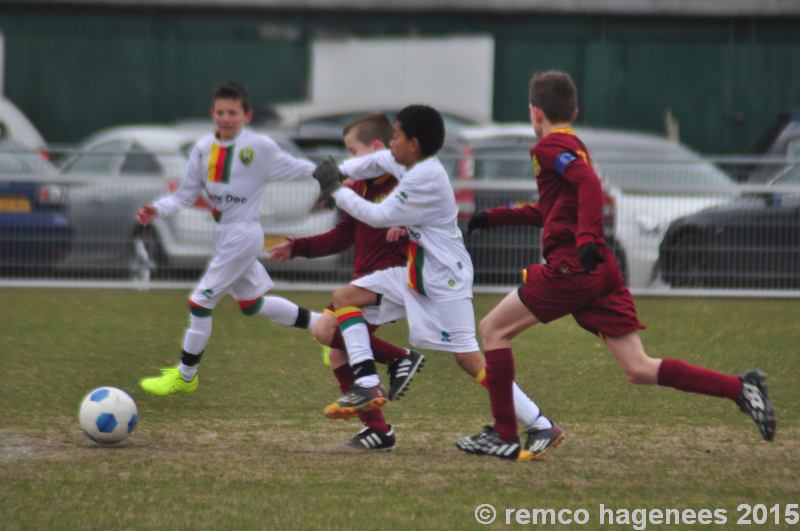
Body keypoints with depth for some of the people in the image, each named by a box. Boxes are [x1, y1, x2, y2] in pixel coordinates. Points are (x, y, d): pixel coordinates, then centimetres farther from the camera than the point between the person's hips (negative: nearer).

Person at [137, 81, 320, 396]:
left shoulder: (259, 147, -12)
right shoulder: (204, 149, 4)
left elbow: (296, 169, -1)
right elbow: (186, 195, 8)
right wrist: (156, 210, -7)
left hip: (243, 235, -7)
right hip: (224, 235, 7)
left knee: (200, 302, -6)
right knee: (252, 304, 21)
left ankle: (185, 375, 8)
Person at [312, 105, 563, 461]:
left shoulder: (426, 178, -22)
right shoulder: (412, 166, 6)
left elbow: (380, 216, -17)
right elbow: (378, 161, 27)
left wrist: (336, 189, -8)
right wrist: (338, 172, 12)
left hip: (444, 279, -10)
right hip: (416, 273, 10)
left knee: (468, 357, -12)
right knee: (345, 299, 4)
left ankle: (541, 428, -9)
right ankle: (368, 385, -3)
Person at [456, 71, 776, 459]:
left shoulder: (550, 146, -3)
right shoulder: (574, 147, 26)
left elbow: (589, 183, -22)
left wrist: (587, 240, -32)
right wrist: (496, 217, 37)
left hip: (571, 267, -9)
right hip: (601, 270, 9)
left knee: (493, 328, 5)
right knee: (639, 370, 2)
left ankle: (503, 434, 2)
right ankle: (740, 388, -10)